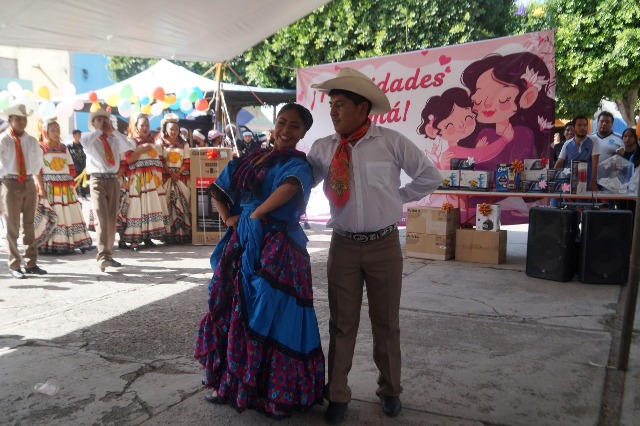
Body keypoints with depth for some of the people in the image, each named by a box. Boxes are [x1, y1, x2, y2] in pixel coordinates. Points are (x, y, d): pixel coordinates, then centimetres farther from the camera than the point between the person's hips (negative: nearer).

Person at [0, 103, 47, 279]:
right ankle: (14, 266, 10)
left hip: (29, 183, 4)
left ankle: (31, 263, 19)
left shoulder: (31, 141, 9)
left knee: (29, 225, 11)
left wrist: (41, 186, 19)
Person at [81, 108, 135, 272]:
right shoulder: (91, 138, 5)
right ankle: (102, 256, -21)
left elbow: (129, 147, -2)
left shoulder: (115, 140, 16)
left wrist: (114, 131, -2)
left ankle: (108, 255, 17)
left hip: (113, 180, 5)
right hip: (98, 180, -5)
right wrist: (98, 130, -7)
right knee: (102, 218, -16)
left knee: (112, 220, 8)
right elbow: (84, 142, -20)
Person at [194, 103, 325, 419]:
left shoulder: (297, 164, -7)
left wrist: (256, 214, -22)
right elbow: (218, 190, 18)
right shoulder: (250, 159, 13)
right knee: (234, 313, 15)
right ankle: (232, 383, 33)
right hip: (241, 245, 7)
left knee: (270, 318, -2)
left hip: (275, 250, -7)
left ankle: (275, 392, 17)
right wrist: (229, 219, 1)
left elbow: (291, 186, -31)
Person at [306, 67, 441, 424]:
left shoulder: (392, 142, -6)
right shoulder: (323, 148, 0)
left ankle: (390, 390, 32)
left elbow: (430, 177, 3)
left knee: (386, 321, 13)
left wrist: (396, 197, 1)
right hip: (343, 245, 2)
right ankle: (337, 395, 24)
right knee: (342, 323, 10)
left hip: (384, 245, -1)